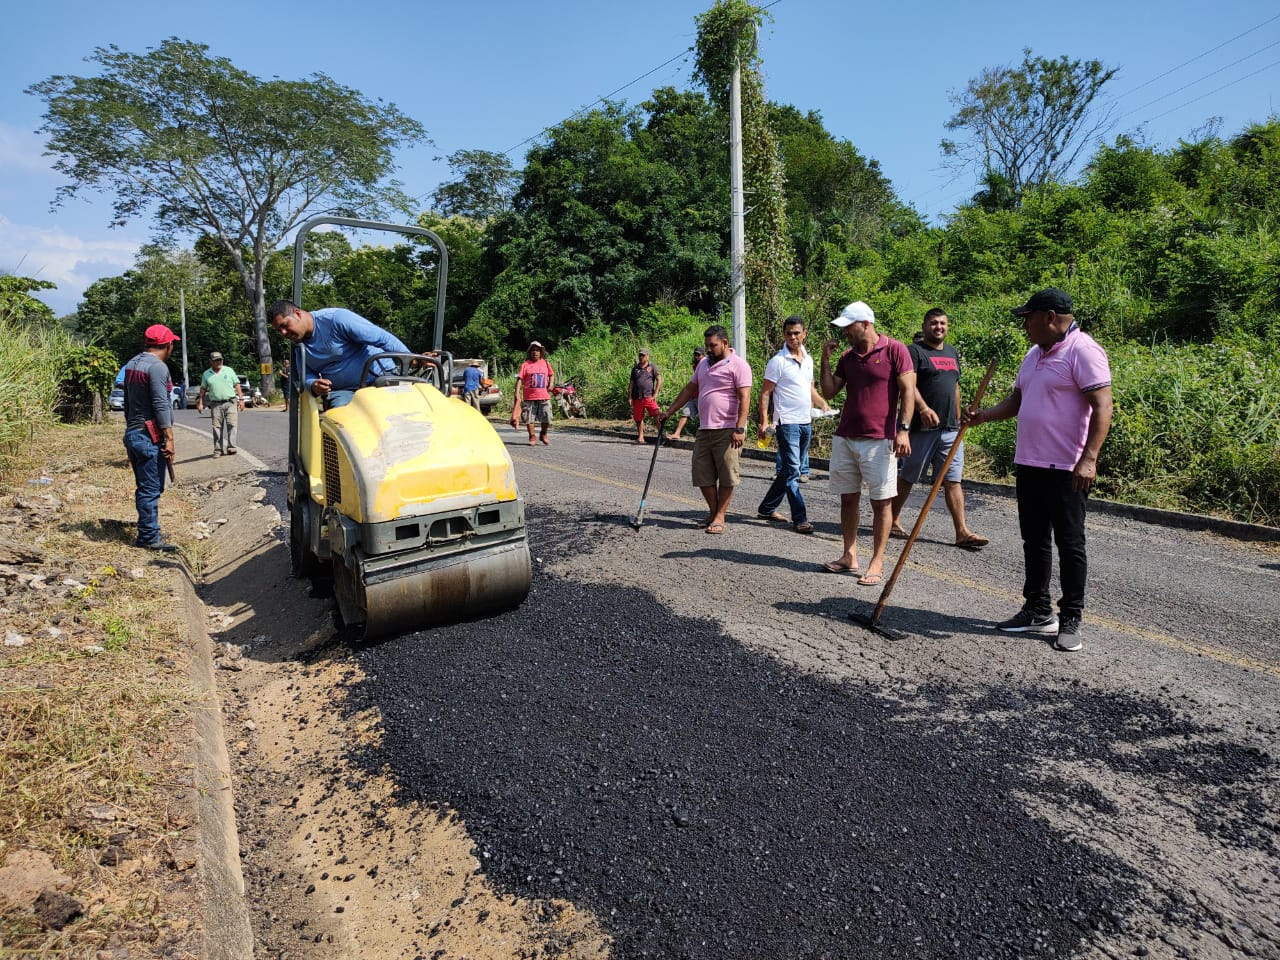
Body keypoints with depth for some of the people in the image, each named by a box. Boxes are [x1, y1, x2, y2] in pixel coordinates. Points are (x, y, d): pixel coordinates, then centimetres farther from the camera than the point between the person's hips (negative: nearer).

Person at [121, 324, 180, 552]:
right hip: (150, 437, -10)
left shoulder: (132, 364, 15)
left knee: (145, 488, 16)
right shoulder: (157, 367, -14)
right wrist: (169, 438, -19)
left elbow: (128, 402, 21)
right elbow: (161, 405, -20)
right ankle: (149, 537, -2)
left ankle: (148, 531, 23)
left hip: (132, 433, 10)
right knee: (151, 489, -5)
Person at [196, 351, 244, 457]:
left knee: (231, 424, -10)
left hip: (230, 402, -1)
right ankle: (218, 449, 6)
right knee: (217, 427, 0)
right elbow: (203, 389, 14)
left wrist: (241, 399, 0)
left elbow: (237, 385, 6)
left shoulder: (229, 370, 6)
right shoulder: (206, 374, 9)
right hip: (215, 404, 1)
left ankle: (231, 446, -5)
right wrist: (200, 403, 9)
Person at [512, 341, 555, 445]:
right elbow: (519, 379, -4)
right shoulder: (525, 365, 0)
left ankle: (544, 435, 23)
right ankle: (532, 437, 16)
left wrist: (551, 384, 4)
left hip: (544, 396, 2)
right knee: (530, 418, 3)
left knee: (546, 418, 0)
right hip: (529, 397, -1)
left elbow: (552, 374, 23)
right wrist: (517, 394, -14)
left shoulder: (546, 363, 9)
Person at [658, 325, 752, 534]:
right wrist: (669, 411, 19)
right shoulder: (703, 364, 16)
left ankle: (719, 517, 9)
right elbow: (690, 389, 23)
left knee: (726, 476, 0)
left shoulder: (738, 365, -7)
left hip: (727, 431, -7)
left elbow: (745, 398, -13)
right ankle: (713, 511, 24)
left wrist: (740, 429, -21)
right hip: (704, 430, 7)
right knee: (702, 475, 8)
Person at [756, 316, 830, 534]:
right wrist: (764, 421, -17)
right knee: (792, 471, -10)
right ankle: (800, 519, -8)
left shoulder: (808, 359, 12)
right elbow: (765, 393, -9)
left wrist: (823, 404, 8)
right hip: (787, 423, -7)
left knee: (788, 470, 13)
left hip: (806, 422, 8)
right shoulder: (778, 361, -8)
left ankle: (767, 508, 25)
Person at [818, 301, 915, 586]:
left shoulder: (895, 350, -4)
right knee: (848, 498, 9)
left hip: (879, 440, -6)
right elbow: (829, 392, 11)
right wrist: (825, 359, 3)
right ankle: (850, 556, 19)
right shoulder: (847, 357, 13)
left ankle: (877, 562, 7)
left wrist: (903, 429, -15)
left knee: (881, 501, 1)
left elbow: (908, 391, -7)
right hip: (845, 438, 6)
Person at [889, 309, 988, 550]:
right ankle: (892, 521, 19)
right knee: (907, 477, 4)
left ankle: (962, 532, 2)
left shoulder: (952, 352, 18)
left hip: (950, 429, 6)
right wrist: (923, 408, -32)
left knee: (953, 481, 2)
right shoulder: (915, 351, -4)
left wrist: (958, 419, 22)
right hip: (922, 427, -6)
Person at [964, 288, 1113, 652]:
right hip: (1029, 464, 9)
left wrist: (1088, 458, -26)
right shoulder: (1035, 353, 15)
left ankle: (1070, 620, 11)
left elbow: (1102, 407, -18)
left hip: (1066, 470, -9)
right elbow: (1016, 400, 23)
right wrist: (984, 416, 5)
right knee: (1034, 541, 14)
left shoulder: (1083, 351, -12)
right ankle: (1038, 611, 25)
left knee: (1069, 543, 1)